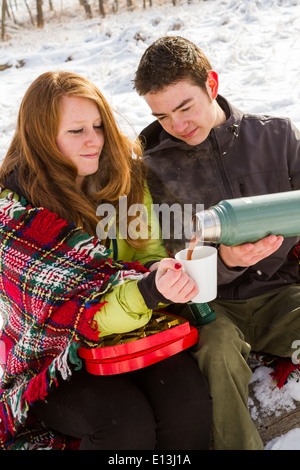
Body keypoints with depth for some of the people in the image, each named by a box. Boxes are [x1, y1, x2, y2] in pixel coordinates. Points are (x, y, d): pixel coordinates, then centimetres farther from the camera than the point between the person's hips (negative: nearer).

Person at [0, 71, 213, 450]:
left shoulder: (124, 174, -3)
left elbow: (148, 251, 3)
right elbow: (67, 312, -20)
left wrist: (163, 272, -23)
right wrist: (148, 293, -37)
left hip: (134, 330, 4)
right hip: (56, 358, -3)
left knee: (187, 400, -22)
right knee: (126, 421, -27)